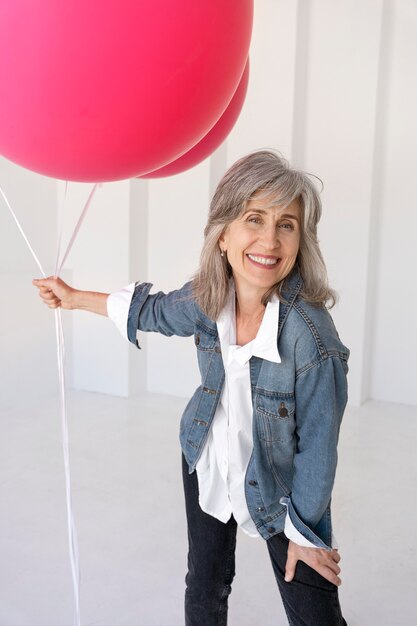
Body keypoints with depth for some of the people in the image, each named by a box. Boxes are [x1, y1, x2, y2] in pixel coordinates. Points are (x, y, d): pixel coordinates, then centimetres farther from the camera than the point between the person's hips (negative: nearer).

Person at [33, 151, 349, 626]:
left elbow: (318, 445, -20)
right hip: (207, 464, 4)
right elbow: (154, 311, 6)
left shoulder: (311, 336, -33)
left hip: (279, 487, -4)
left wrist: (305, 531, -9)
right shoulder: (207, 300, -18)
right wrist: (74, 297, 14)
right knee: (205, 588, 23)